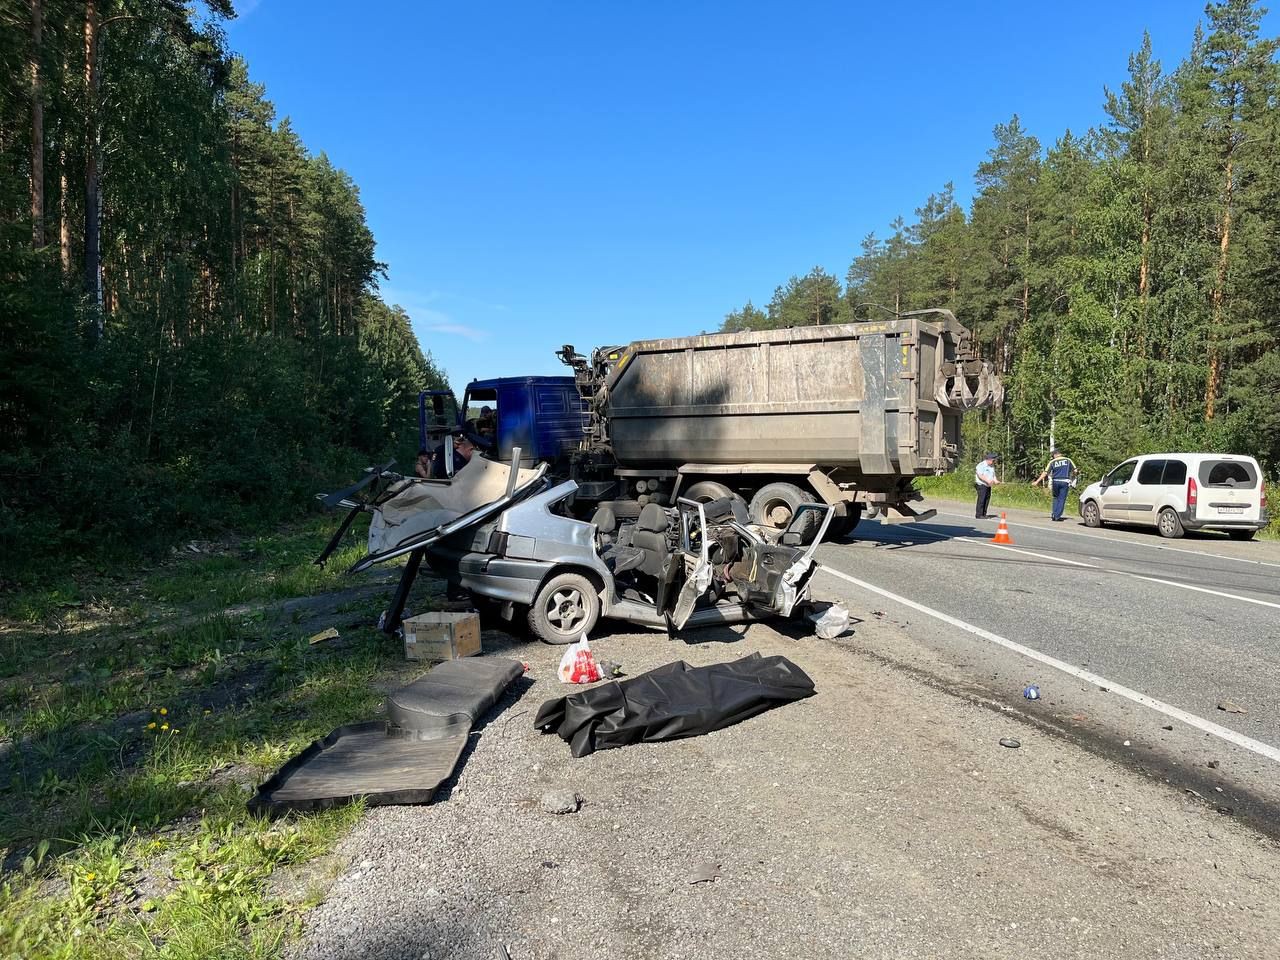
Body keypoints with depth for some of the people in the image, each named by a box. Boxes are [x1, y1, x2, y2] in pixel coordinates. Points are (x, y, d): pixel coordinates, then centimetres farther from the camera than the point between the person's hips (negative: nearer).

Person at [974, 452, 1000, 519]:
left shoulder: (992, 466, 16)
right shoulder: (981, 465, -12)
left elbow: (994, 475, 19)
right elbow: (980, 475, -21)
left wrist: (995, 480, -2)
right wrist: (987, 480, -30)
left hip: (988, 485, 8)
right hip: (981, 485, -8)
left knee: (987, 499, 5)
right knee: (981, 499, -12)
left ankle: (984, 514, 11)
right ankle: (979, 515, -10)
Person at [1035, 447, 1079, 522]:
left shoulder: (1052, 462, 5)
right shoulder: (1068, 460, 7)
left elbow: (1045, 473, -1)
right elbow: (1075, 471, 5)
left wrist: (1037, 481, 0)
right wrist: (1076, 474, 28)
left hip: (1055, 482, 1)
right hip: (1065, 482, -1)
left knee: (1056, 498, 20)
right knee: (1061, 499, 3)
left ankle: (1054, 514, 12)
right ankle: (1057, 516, -2)